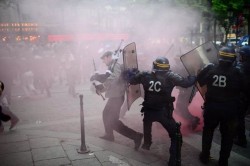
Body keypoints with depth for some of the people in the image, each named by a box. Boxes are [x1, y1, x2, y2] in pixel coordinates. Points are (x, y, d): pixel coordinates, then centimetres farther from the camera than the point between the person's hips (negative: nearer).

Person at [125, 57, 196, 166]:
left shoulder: (145, 75, -4)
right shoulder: (170, 76, -13)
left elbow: (130, 79, 7)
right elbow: (186, 82, -12)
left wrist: (131, 72, 28)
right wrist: (196, 76, 7)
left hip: (148, 111, 4)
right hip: (164, 113, -4)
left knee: (147, 125, 39)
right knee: (175, 136, 10)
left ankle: (146, 144, 58)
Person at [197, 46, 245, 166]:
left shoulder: (210, 69, -11)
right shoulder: (236, 72, -15)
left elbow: (200, 80, 2)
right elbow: (242, 89, 0)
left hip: (211, 107, 2)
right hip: (230, 109, -1)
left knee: (208, 131, 21)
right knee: (227, 135, 14)